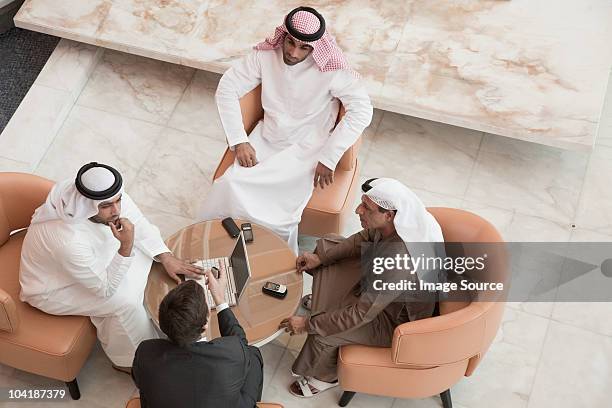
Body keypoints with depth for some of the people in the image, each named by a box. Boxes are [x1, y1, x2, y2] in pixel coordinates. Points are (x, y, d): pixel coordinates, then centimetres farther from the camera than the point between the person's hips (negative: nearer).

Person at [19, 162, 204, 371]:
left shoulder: (110, 197, -24)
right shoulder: (68, 240, -43)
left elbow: (141, 227, -5)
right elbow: (106, 288, -31)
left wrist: (167, 259, -12)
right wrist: (126, 247, -42)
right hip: (51, 290, -7)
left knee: (142, 252, -2)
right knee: (126, 300, -20)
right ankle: (126, 360, 8)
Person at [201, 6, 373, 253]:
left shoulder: (331, 69, -18)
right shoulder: (266, 54, -8)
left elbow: (362, 110, -22)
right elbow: (227, 89, -3)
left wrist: (329, 158, -24)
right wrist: (239, 141, -12)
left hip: (306, 149, -3)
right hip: (265, 140, 4)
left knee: (278, 210, -25)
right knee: (230, 188, -20)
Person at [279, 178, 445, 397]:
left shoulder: (399, 262, -45)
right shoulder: (397, 222, -22)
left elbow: (361, 314, -35)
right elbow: (364, 238, 2)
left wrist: (308, 324, -26)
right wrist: (320, 258, -3)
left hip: (396, 319, -8)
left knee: (322, 333, -13)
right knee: (328, 244, 10)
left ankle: (325, 377, 22)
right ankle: (323, 300, 38)